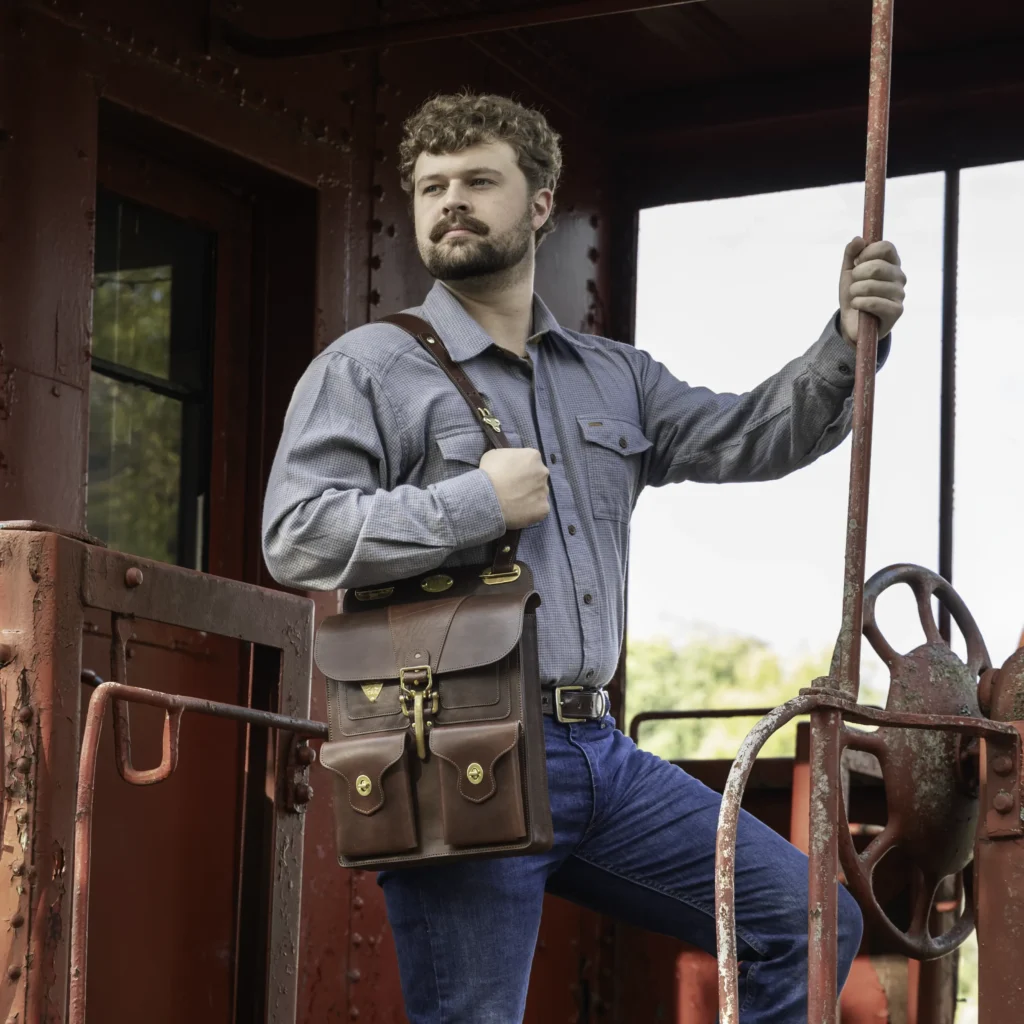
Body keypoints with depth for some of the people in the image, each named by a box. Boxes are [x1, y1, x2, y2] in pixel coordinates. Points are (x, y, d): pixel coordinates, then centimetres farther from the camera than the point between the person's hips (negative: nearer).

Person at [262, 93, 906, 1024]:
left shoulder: (613, 377, 20)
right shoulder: (369, 368, 1)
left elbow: (754, 438, 14)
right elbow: (294, 538, -8)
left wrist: (849, 344, -3)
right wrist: (473, 504, -12)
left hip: (600, 752, 6)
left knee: (809, 922, 2)